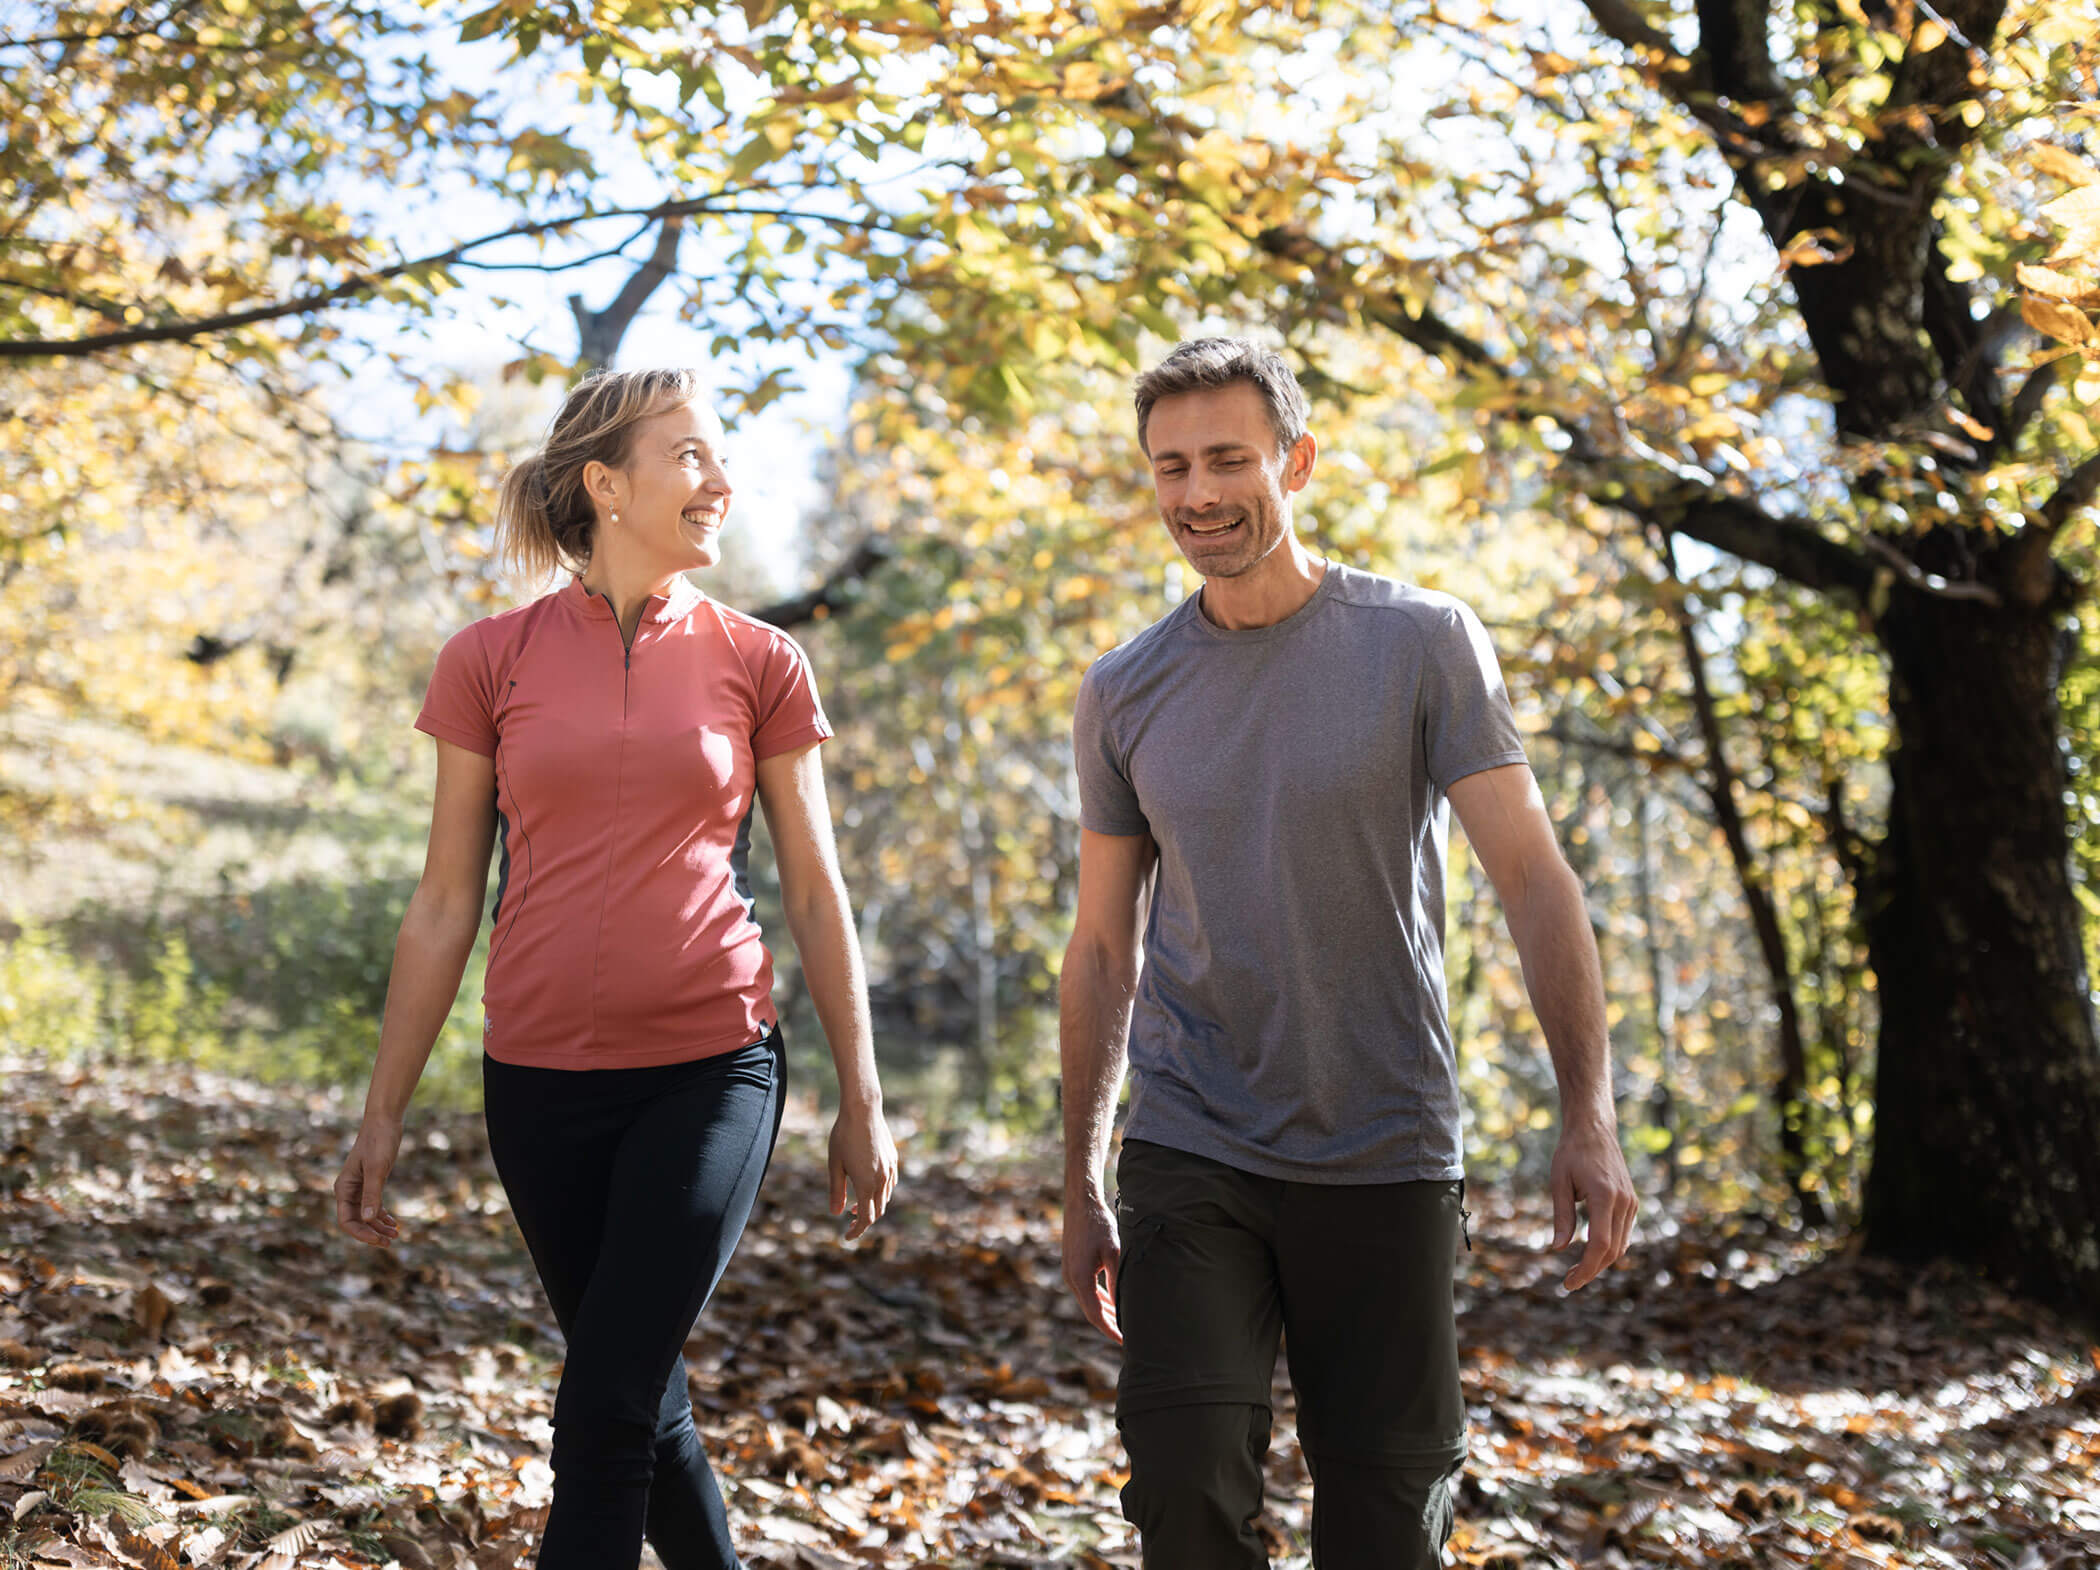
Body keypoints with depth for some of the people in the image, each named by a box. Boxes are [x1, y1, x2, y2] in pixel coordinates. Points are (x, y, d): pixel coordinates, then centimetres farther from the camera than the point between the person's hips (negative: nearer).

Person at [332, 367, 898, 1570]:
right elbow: (445, 905, 6)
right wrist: (385, 1114, 5)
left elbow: (816, 894, 6)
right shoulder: (490, 661, 2)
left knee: (606, 1406, -8)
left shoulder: (760, 664, 2)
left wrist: (862, 1098, 6)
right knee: (646, 1403, 12)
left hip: (710, 1073, -1)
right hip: (542, 1080, 2)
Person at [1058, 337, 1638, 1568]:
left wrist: (1590, 1116, -16)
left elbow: (1532, 878, -7)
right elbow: (1105, 950, 12)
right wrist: (1080, 1184, 12)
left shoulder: (1424, 644, -3)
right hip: (1190, 1157, 2)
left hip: (1386, 1163, -1)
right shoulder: (1124, 693, 5)